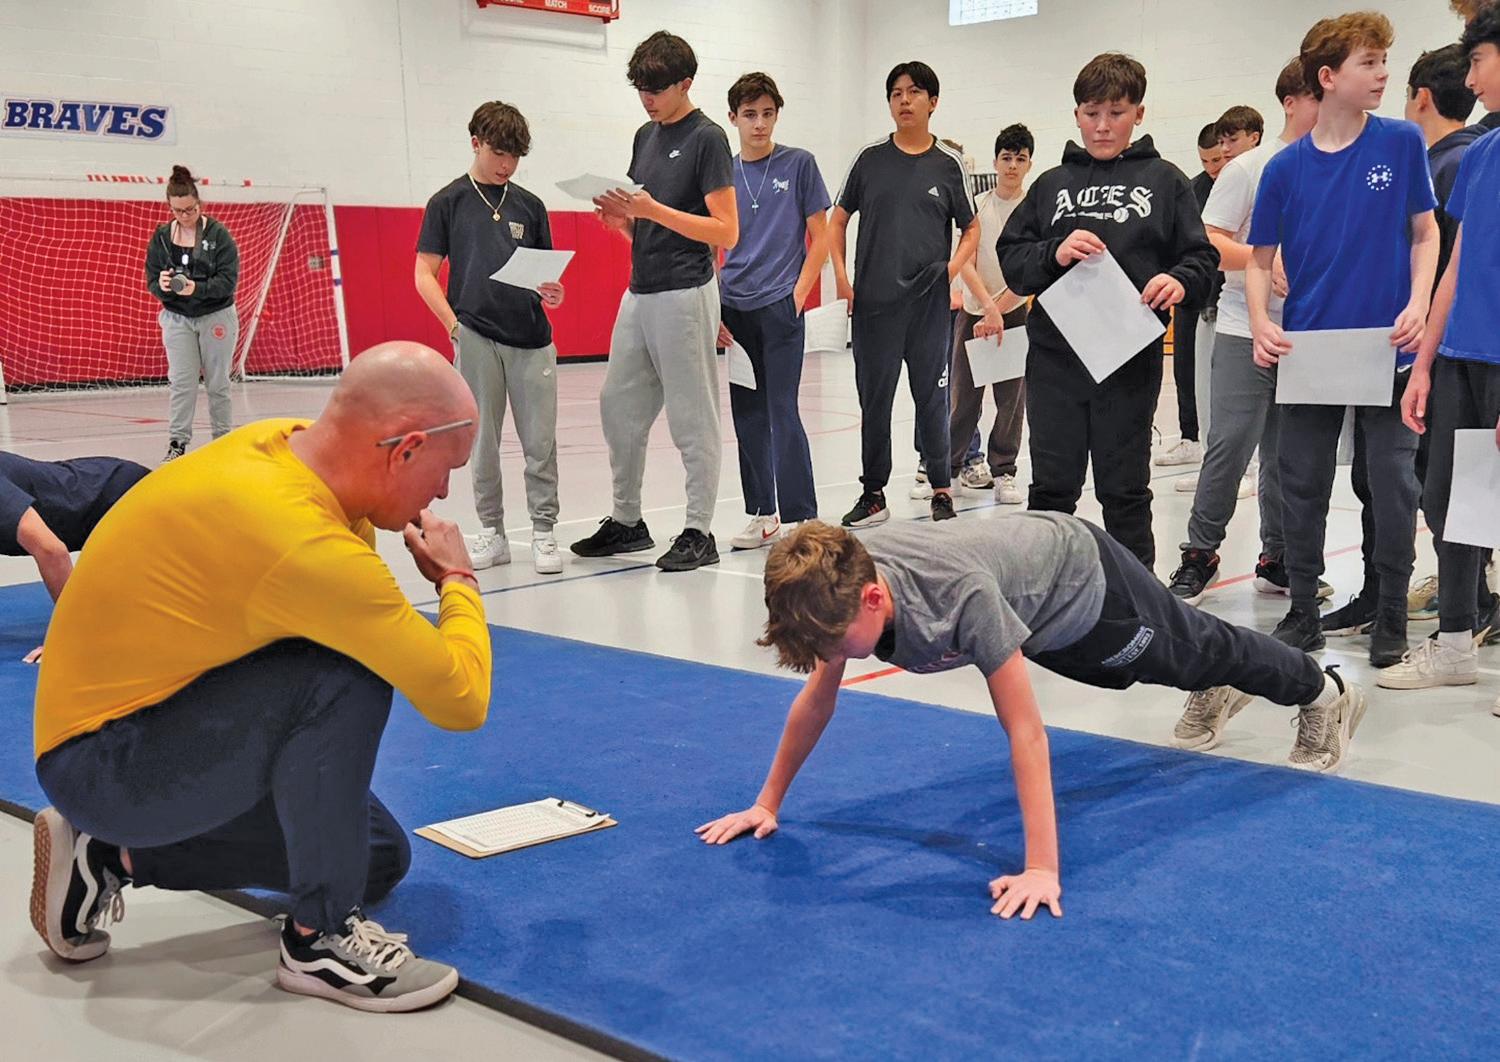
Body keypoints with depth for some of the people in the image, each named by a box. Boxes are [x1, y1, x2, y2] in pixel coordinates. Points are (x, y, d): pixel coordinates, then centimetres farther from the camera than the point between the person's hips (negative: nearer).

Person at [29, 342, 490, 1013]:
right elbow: (461, 700, -27)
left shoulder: (280, 442, -8)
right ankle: (320, 940, -12)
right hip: (104, 767, -9)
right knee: (346, 675, -31)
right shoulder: (305, 546, -34)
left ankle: (111, 857, 17)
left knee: (377, 858, 12)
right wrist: (458, 578, -10)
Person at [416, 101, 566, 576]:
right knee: (483, 443, 6)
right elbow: (425, 274, 2)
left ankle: (543, 533, 10)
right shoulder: (448, 202, 4)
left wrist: (551, 293, -6)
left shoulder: (529, 205, 12)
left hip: (532, 339, 2)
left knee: (540, 443, 1)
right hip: (476, 337, -2)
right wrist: (453, 325, -9)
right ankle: (492, 532, 17)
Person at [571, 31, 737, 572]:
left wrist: (652, 209, -20)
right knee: (618, 406, 11)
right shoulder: (646, 136, 15)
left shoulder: (707, 138, -8)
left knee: (692, 417, -1)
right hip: (639, 292, 8)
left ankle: (699, 532, 7)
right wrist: (620, 217, -2)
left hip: (684, 294, -8)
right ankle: (626, 520, 23)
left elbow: (726, 231, -13)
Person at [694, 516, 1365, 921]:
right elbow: (817, 698, -14)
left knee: (1191, 652, 21)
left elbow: (1024, 731, -45)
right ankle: (1218, 693, 67)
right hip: (1026, 553, 6)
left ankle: (1323, 694, 51)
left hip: (1084, 579, -5)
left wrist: (1041, 870, -46)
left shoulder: (961, 597, -48)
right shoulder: (838, 590, -29)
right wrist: (767, 803, -12)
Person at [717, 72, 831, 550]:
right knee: (747, 415, 9)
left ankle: (800, 518, -3)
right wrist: (713, 310, 5)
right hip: (735, 312, 4)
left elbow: (820, 238, 1)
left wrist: (798, 295, -9)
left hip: (780, 308, -4)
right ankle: (762, 514, 19)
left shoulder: (799, 164, 1)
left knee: (782, 412, -8)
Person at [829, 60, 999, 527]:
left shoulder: (949, 164, 4)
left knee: (932, 398, 4)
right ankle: (873, 494, 16)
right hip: (872, 301, 1)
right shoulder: (870, 159, 6)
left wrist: (951, 270, -5)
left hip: (929, 301, -1)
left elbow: (971, 230, 11)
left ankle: (941, 491, 16)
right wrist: (841, 278, 1)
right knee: (874, 399, 6)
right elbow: (837, 220, 11)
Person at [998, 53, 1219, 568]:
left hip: (1131, 357, -1)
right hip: (1054, 355, 2)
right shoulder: (1052, 184, 12)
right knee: (1052, 488, 7)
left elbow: (1201, 256, 3)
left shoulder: (1164, 180, 7)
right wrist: (1053, 255, -14)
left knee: (1125, 490, 8)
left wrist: (1180, 280, -19)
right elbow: (1011, 259, 6)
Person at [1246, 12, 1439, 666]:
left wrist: (1418, 304, -11)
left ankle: (1391, 617, 19)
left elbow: (1424, 232, 5)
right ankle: (1303, 611, 22)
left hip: (1387, 352, -1)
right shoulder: (1285, 168, -1)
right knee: (1302, 488, 8)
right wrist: (1261, 325, -10)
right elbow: (1259, 260, 6)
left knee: (1393, 486, 4)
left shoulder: (1401, 143, -2)